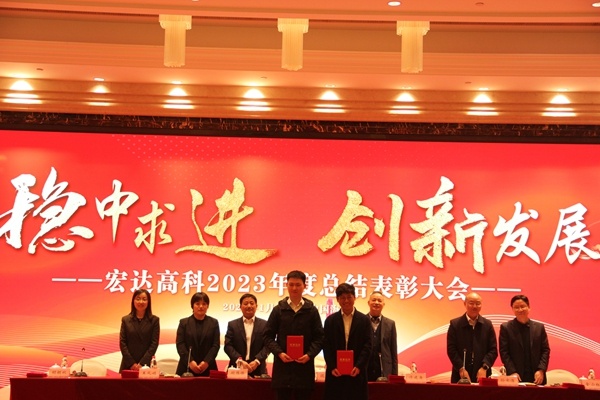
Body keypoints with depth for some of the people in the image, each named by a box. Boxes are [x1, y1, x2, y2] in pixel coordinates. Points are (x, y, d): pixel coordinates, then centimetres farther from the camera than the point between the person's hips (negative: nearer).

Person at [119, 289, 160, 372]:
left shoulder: (154, 320, 5)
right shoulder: (125, 320, 9)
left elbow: (154, 343, -2)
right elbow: (122, 342, 3)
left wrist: (142, 363, -11)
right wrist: (131, 363, -8)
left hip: (146, 365, -1)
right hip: (128, 365, 1)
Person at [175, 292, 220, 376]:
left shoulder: (214, 323, 10)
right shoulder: (184, 322, 10)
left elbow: (216, 345, 3)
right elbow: (180, 344, 1)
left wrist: (206, 362, -11)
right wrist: (190, 361, -12)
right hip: (187, 368, 0)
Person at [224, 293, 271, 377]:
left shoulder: (264, 324, 9)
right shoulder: (232, 325, 11)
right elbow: (228, 346, 2)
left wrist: (256, 361, -14)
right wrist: (240, 360, -13)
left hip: (258, 370, 0)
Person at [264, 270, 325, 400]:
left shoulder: (312, 310, 6)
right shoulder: (278, 309, 7)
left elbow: (319, 338, 4)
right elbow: (268, 336, 5)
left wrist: (309, 355, -13)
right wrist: (279, 353, -11)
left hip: (304, 366, 0)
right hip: (282, 366, 0)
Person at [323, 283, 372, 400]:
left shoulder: (364, 320, 6)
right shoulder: (330, 320, 8)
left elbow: (367, 346, -1)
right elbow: (327, 346, 3)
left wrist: (359, 366, -12)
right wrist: (332, 367, -9)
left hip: (357, 372, 0)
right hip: (335, 372, 1)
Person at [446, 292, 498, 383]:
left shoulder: (487, 324, 8)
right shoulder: (455, 324, 3)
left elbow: (493, 350, 4)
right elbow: (451, 349, -2)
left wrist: (484, 367, -10)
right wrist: (461, 368, -12)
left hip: (482, 375, 1)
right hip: (460, 376, -1)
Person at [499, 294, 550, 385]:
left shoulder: (539, 327, 10)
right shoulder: (506, 328, 3)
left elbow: (545, 350, 8)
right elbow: (504, 352, -2)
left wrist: (541, 370, -6)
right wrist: (512, 372, -12)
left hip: (536, 377, 2)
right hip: (517, 377, -2)